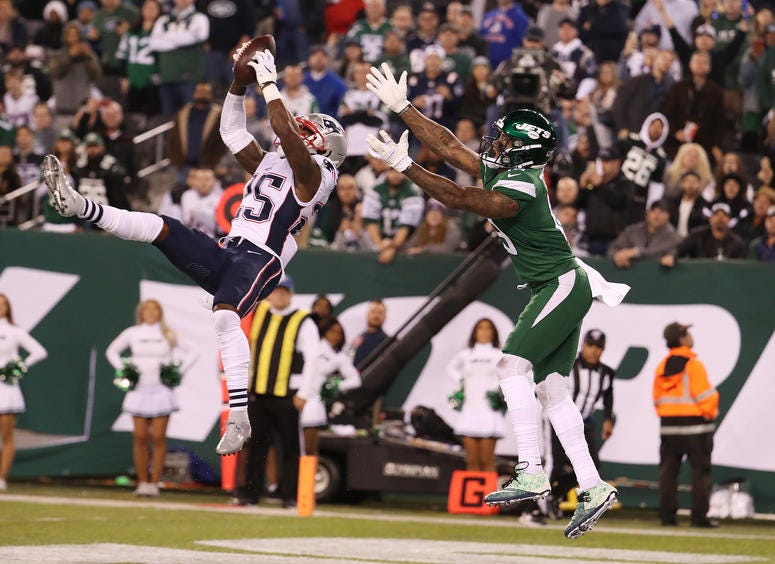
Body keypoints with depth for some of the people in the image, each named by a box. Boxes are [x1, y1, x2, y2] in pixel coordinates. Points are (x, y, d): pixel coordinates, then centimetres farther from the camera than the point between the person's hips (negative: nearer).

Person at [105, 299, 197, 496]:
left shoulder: (168, 335, 5)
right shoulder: (132, 333, 6)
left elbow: (191, 353, 13)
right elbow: (112, 351, 19)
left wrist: (178, 371, 2)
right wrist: (123, 371, 6)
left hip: (161, 391, -1)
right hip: (139, 391, 1)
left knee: (158, 437, -5)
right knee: (140, 437, -2)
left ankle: (154, 483, -2)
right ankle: (142, 482, 4)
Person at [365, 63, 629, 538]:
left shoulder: (522, 187, -20)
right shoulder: (503, 174, 8)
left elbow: (459, 200, -27)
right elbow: (449, 146, 13)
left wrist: (405, 166, -26)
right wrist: (401, 107, 13)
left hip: (563, 285, -10)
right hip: (561, 289, 10)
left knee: (513, 363, -17)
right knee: (550, 387, 8)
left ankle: (531, 475, -23)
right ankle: (593, 489, 7)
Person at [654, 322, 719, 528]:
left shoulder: (662, 366, 6)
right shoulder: (693, 365, -13)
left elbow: (657, 398, 10)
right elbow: (705, 395, -14)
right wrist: (710, 413, 2)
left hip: (668, 426, 6)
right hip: (695, 423, -6)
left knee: (668, 470, 9)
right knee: (700, 471, 0)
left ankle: (667, 515, 7)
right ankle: (699, 516, -4)